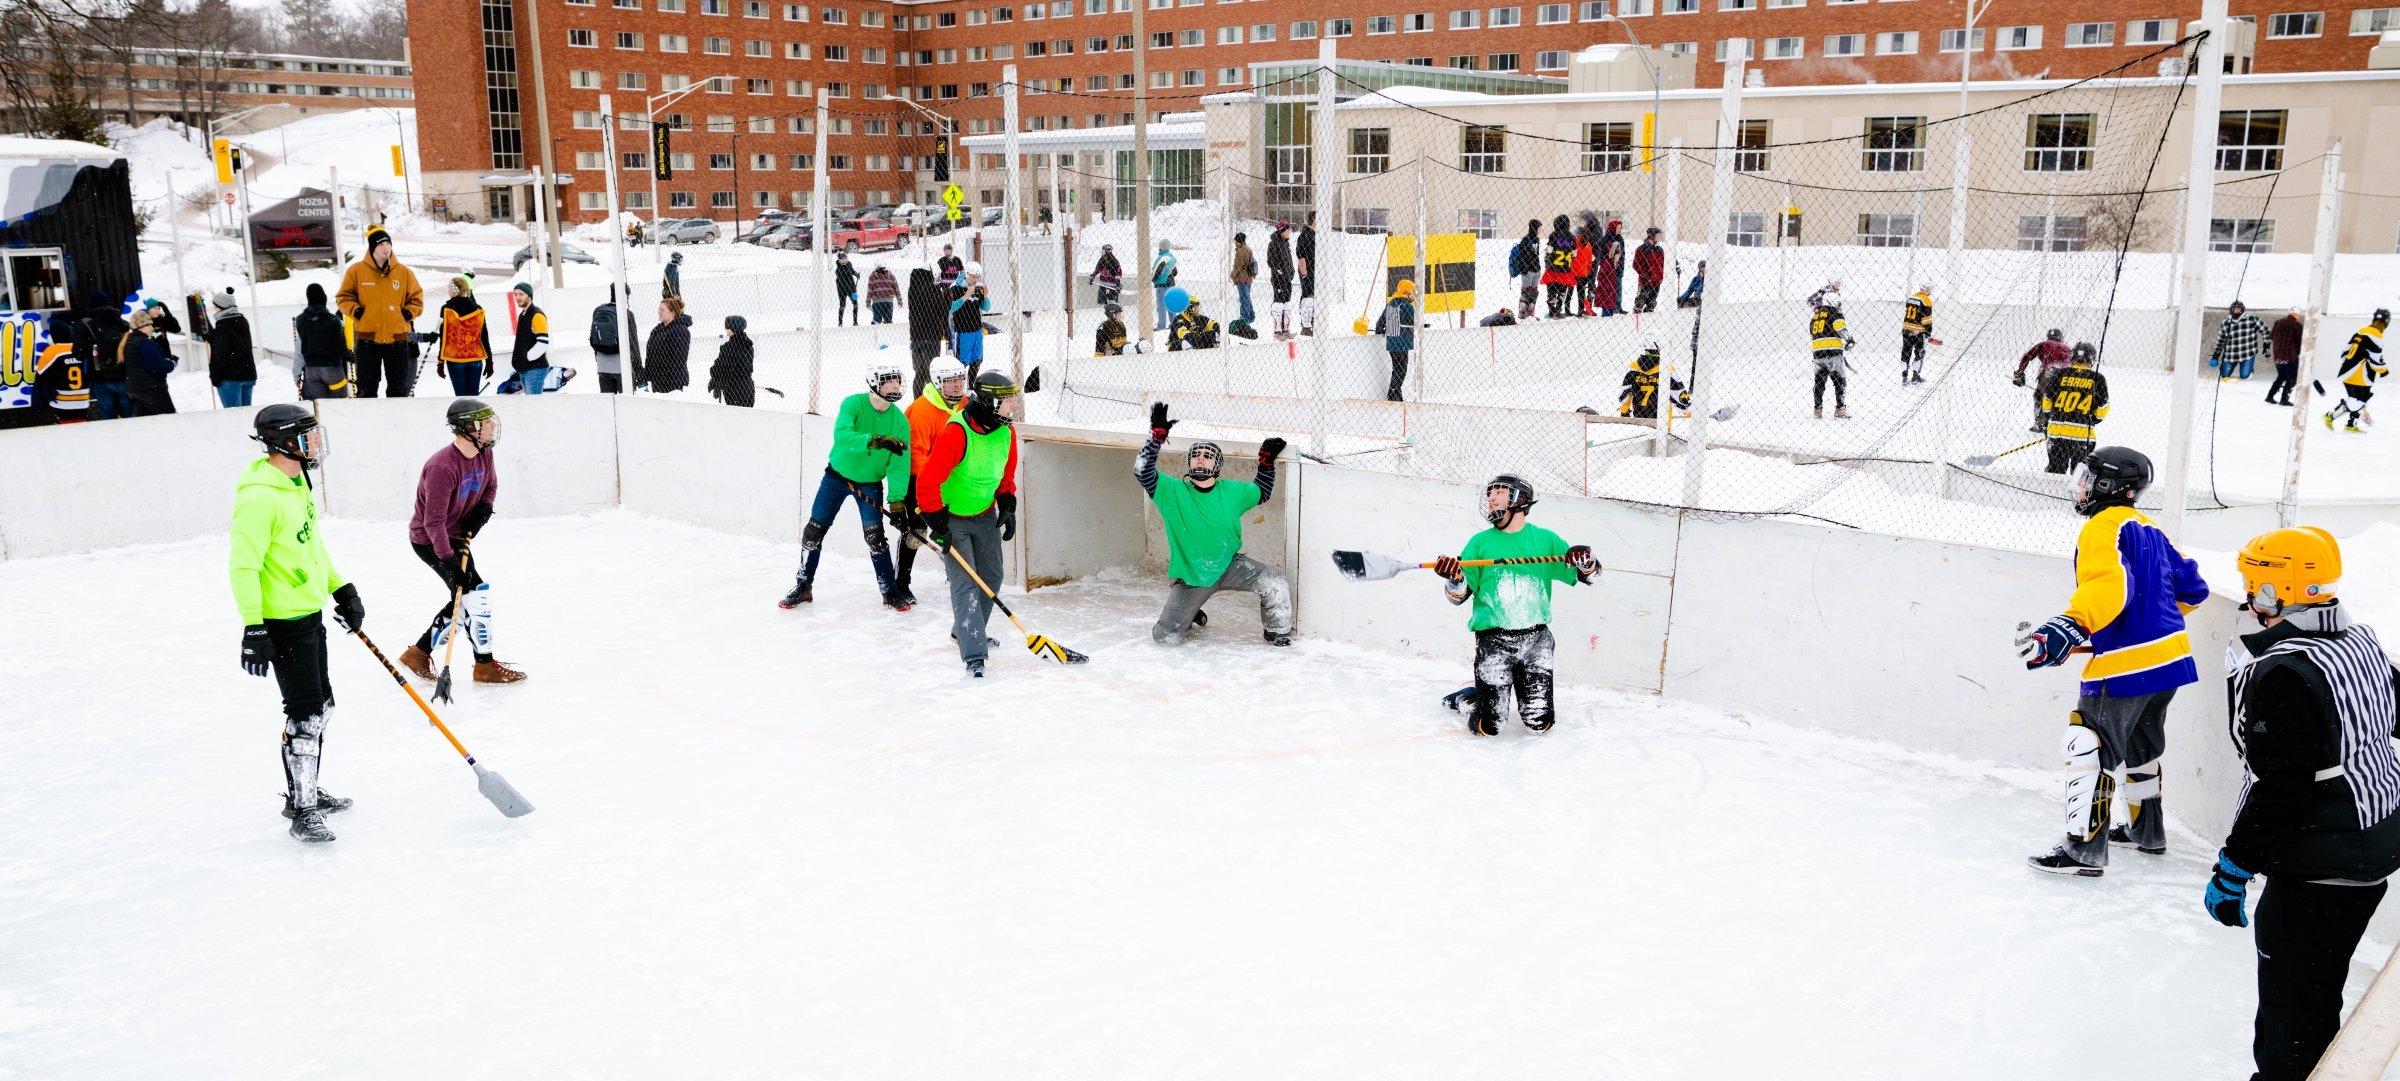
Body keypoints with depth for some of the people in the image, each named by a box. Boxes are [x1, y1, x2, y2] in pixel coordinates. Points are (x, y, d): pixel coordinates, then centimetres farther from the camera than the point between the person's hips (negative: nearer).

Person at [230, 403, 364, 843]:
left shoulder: (297, 483, 10)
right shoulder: (259, 497, -22)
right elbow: (243, 564, -24)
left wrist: (342, 589, 20)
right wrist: (253, 627, -26)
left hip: (310, 615, 10)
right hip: (282, 623, -10)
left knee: (321, 706, 18)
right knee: (306, 714, -7)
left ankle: (304, 790, 33)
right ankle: (302, 811, 2)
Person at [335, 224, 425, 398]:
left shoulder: (404, 272, 4)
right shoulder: (356, 271, 1)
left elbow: (416, 298, 11)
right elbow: (344, 297, 7)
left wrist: (408, 313, -4)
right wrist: (355, 311, -8)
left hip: (397, 338, 1)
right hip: (367, 337, -1)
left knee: (400, 387, 8)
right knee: (367, 387, 3)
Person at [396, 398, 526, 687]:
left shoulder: (484, 453, -6)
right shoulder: (442, 467, -32)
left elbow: (491, 486, 14)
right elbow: (434, 522, -30)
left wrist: (482, 511, -6)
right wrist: (449, 561, -32)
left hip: (457, 535, 9)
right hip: (429, 540, -9)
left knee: (464, 598, 13)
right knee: (475, 593, -11)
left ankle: (419, 653, 26)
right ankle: (485, 666, 1)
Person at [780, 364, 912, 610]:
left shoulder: (900, 420, -14)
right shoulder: (853, 404, -20)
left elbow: (899, 465, -14)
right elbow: (841, 435, -38)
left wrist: (897, 500, -23)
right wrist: (876, 441, -50)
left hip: (870, 482, 0)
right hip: (838, 475, 0)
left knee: (875, 535, -11)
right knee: (814, 530, 2)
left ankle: (891, 592, 3)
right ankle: (803, 587, 19)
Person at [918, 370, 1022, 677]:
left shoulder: (1006, 432, -4)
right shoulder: (956, 432, -28)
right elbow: (928, 482, -26)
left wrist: (1007, 507, 4)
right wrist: (937, 523, -23)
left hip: (985, 515, 7)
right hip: (951, 516, -7)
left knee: (990, 577, 15)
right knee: (965, 582, -13)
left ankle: (965, 631, 37)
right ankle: (974, 655, -16)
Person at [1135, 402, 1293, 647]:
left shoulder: (1232, 491, -3)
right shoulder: (1173, 492, -13)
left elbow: (1262, 493, 16)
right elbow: (1142, 472, -26)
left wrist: (1266, 460, 2)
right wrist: (1158, 435, -31)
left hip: (1229, 566, 2)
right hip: (1190, 578, -2)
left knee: (1274, 583, -19)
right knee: (1166, 637, -9)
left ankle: (1277, 631, 7)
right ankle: (1187, 616, 27)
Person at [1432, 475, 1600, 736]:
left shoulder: (1545, 539, 6)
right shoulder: (1480, 542, 4)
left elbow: (1587, 575, 7)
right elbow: (1459, 595, 3)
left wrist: (1585, 561, -15)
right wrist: (1454, 580, -19)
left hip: (1536, 638, 1)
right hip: (1493, 639, -1)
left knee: (1540, 722, 1)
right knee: (1487, 726, -6)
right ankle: (1468, 698, 26)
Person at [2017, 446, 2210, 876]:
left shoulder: (2104, 528, -13)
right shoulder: (2148, 531, 16)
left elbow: (2109, 585, -31)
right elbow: (2192, 588, 23)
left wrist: (2071, 627, -43)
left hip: (2126, 663, -10)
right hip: (2169, 656, 10)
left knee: (2089, 747, -8)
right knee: (2139, 744, 26)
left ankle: (2085, 847, -10)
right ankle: (2146, 829, 40)